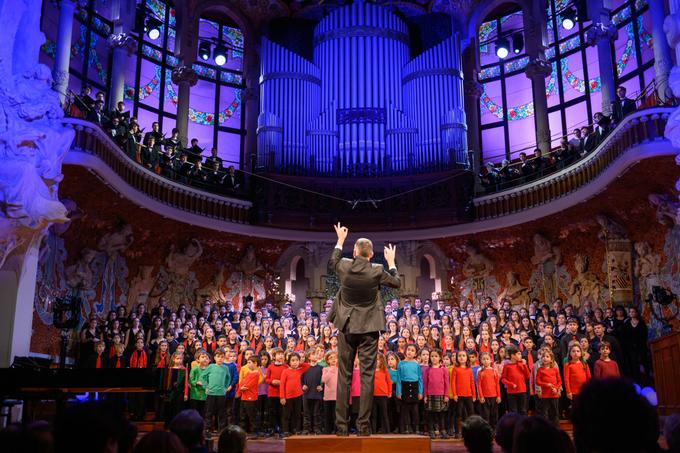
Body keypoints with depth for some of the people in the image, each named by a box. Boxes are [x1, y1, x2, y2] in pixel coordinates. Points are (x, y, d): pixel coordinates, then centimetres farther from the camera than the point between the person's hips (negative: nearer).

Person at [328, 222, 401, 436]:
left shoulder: (344, 266, -6)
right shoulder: (377, 271, -10)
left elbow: (331, 264, 19)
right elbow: (397, 282, 7)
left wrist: (340, 241, 28)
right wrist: (391, 262, 20)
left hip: (346, 327, 2)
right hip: (368, 328, -2)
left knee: (344, 376, 7)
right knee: (367, 376, 2)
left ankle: (341, 425, 8)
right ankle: (364, 425, 2)